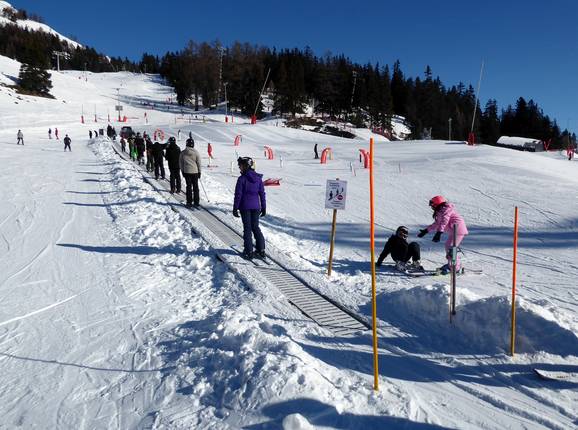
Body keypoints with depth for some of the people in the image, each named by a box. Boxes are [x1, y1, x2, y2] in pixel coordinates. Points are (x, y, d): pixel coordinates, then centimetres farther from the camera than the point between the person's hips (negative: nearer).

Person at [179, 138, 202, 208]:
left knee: (189, 187, 7)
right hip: (195, 172, -1)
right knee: (195, 187, 6)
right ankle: (196, 203, 8)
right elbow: (199, 163, -2)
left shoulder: (183, 153, -2)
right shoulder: (196, 152, -7)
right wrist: (199, 172, 8)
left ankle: (189, 202, 6)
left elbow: (180, 163, 5)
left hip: (186, 172, 1)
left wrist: (183, 171, 14)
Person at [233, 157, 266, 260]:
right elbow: (262, 193, 6)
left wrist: (235, 208, -4)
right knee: (255, 227, 14)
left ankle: (248, 251, 6)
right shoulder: (258, 178, 3)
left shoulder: (242, 179, -12)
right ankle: (261, 250, 12)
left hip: (245, 206, -4)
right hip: (256, 206, 4)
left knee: (247, 228, 4)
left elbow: (238, 195, -11)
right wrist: (263, 207, 13)